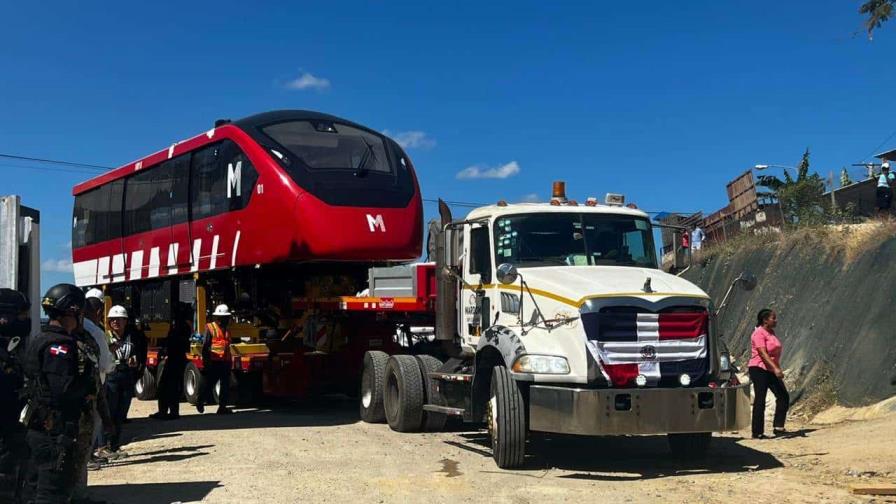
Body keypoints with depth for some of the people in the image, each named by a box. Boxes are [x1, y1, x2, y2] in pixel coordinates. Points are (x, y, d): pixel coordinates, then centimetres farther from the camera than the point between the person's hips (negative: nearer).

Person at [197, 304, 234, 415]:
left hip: (225, 361, 6)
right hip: (214, 362, -6)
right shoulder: (210, 328, -4)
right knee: (208, 384, 3)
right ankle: (200, 402, 24)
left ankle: (222, 407, 8)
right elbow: (205, 346, -7)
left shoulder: (226, 330, 16)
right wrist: (205, 362, -12)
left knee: (225, 385, 4)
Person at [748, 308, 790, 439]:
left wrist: (777, 369, 23)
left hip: (771, 371, 9)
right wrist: (775, 368, -33)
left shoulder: (771, 332, 13)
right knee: (760, 401, -5)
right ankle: (757, 433, 0)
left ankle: (778, 427, 4)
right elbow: (763, 353, -25)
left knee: (783, 396, 1)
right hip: (759, 369, -9)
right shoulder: (759, 333, -14)